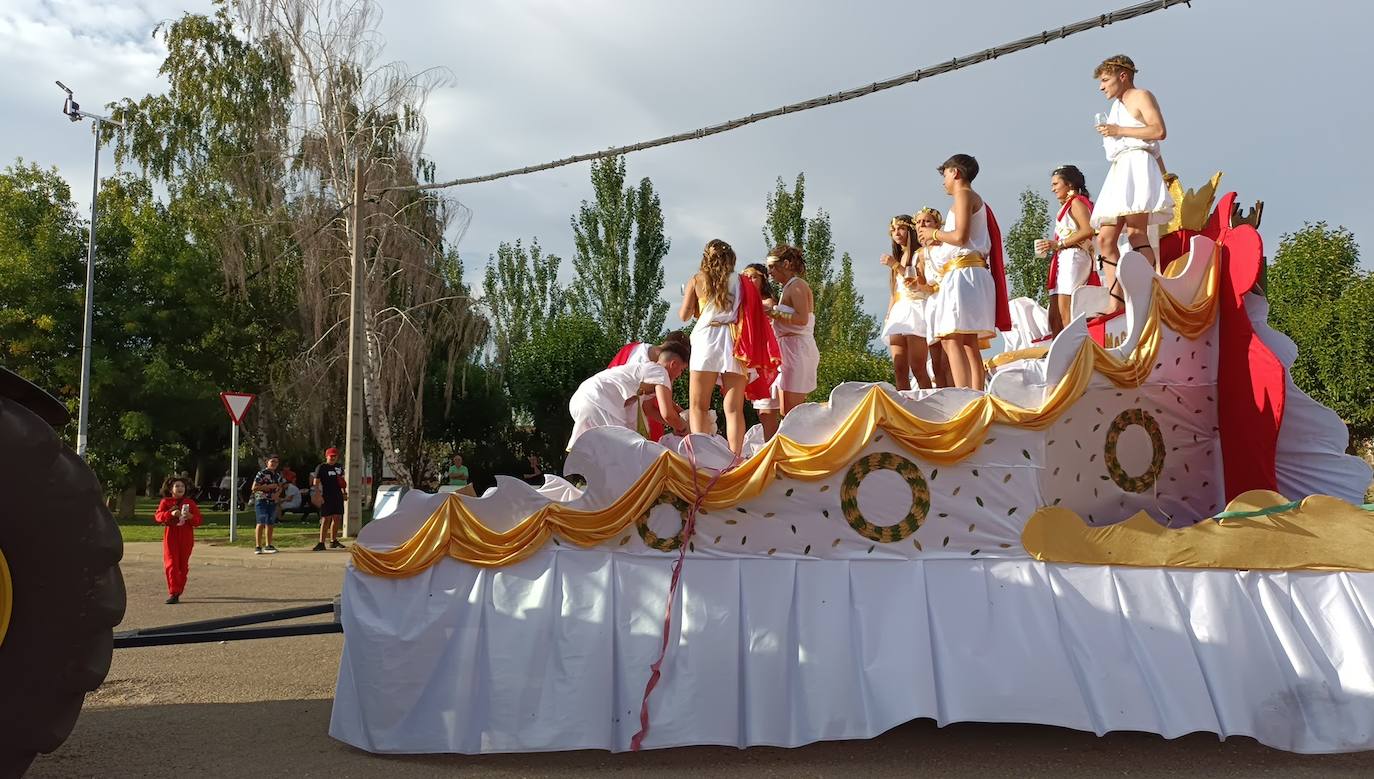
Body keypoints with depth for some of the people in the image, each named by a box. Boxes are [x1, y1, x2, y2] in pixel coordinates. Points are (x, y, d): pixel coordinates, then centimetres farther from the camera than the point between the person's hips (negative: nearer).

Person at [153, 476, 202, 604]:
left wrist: (191, 517, -18)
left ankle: (178, 591, 21)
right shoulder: (165, 502, 5)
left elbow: (198, 520, 4)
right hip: (170, 537, -2)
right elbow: (157, 516, -11)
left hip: (186, 538, 2)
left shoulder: (190, 502, 7)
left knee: (183, 566, 7)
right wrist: (170, 513, -28)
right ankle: (173, 593, -12)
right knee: (171, 564, -10)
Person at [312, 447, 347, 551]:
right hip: (327, 496, -6)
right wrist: (319, 495, -20)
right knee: (326, 519, -9)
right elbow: (315, 483, -9)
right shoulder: (321, 467, -5)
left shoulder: (339, 466, 14)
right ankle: (321, 543, -8)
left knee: (337, 518, 10)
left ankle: (333, 541, 23)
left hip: (338, 496, 6)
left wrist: (344, 492, 17)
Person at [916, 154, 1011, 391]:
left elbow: (960, 236, -14)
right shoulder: (977, 200, 26)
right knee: (969, 342, 5)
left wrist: (935, 233, 1)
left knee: (951, 340, -18)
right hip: (972, 272, 10)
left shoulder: (964, 195, -2)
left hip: (962, 272, -10)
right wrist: (936, 241, 21)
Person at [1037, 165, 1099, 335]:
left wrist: (1059, 244, -15)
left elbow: (1088, 230, -18)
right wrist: (1051, 246, 6)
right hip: (1063, 260, 9)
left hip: (1073, 258, -9)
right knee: (1054, 316, 2)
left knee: (1066, 313, -17)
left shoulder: (1076, 202, -2)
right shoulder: (1067, 205, 24)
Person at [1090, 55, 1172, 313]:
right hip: (1120, 170, 9)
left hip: (1137, 164, -9)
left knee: (1135, 233, -22)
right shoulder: (1117, 106, 28)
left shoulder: (1141, 96, 5)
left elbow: (1159, 131, -11)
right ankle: (1115, 302, -10)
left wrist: (1119, 131, -8)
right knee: (1105, 238, -4)